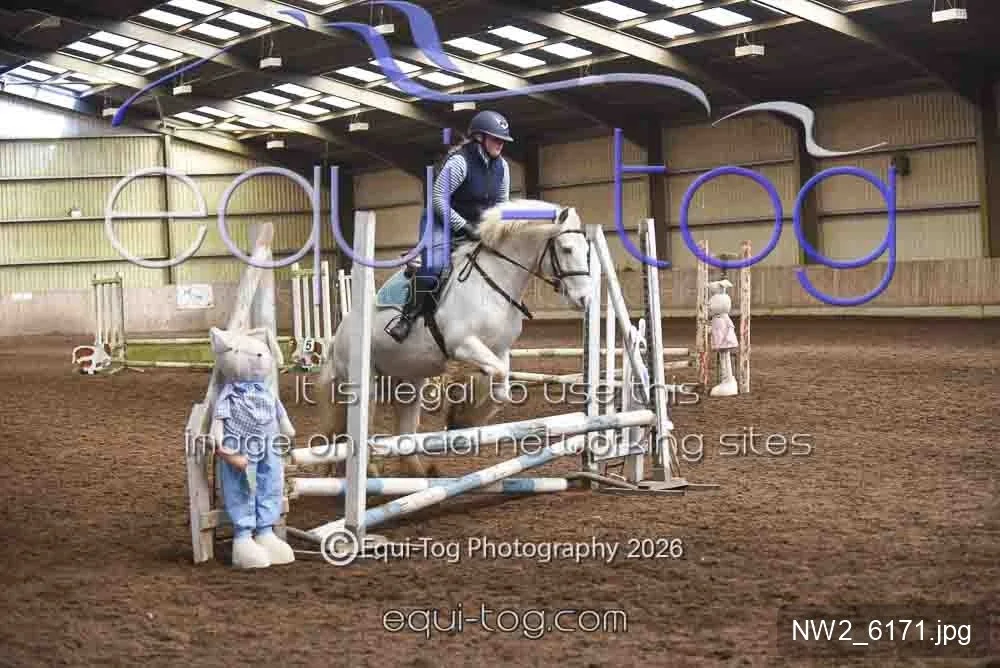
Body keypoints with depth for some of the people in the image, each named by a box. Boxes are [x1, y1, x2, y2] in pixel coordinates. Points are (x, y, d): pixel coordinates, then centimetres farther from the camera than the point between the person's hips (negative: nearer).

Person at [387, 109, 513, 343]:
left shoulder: (502, 166, 2)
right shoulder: (459, 162, -21)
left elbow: (502, 202, 12)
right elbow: (438, 199, -23)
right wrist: (463, 226, -26)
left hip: (477, 226, 8)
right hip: (443, 222, -7)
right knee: (433, 264, -28)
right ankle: (407, 317, -20)